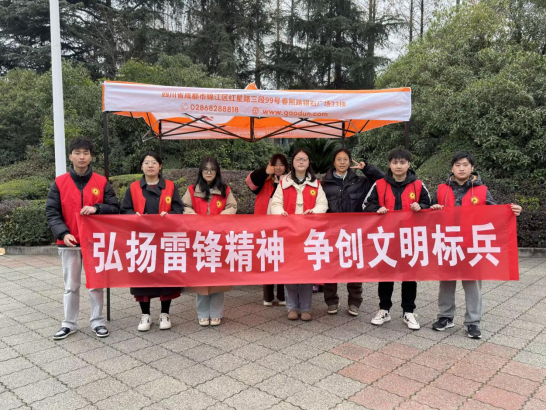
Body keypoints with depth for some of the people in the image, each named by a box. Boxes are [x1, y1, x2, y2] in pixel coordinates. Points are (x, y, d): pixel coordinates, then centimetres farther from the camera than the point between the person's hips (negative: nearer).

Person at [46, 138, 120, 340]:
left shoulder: (102, 182, 0)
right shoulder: (59, 183, 0)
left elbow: (115, 208, 1)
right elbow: (52, 213, -3)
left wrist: (96, 208, -18)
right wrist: (63, 233, -17)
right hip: (69, 243, 0)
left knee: (96, 284, 9)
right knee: (71, 285, 10)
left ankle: (98, 321, 21)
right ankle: (69, 323, 23)